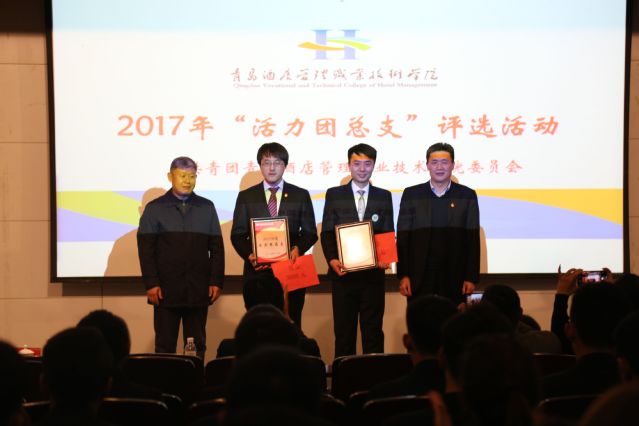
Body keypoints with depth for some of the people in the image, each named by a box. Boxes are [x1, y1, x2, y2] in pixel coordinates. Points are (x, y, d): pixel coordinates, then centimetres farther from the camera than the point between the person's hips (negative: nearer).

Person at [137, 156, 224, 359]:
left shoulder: (206, 207, 11)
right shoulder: (155, 209, 5)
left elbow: (217, 247, 9)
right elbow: (146, 249, 1)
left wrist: (216, 281, 1)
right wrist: (151, 284, -8)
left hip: (199, 289, 2)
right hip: (166, 289, -2)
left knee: (197, 344, 4)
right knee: (165, 345, 0)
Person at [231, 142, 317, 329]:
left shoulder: (301, 195, 10)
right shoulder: (246, 196, 10)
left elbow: (310, 233, 9)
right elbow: (237, 235, 8)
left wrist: (298, 248, -12)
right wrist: (249, 255, -11)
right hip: (257, 271, 0)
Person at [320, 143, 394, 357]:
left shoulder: (384, 196, 9)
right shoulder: (334, 195, 6)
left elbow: (388, 234, 8)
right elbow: (327, 233, 3)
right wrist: (332, 259, -13)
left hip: (373, 273, 1)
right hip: (343, 273, 0)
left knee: (373, 330, 2)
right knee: (343, 331, 3)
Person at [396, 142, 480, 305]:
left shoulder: (467, 196, 5)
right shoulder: (411, 195, 6)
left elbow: (473, 239, 4)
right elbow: (403, 238, 4)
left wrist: (471, 277, -2)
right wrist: (403, 275, -3)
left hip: (454, 279, 0)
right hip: (419, 279, 0)